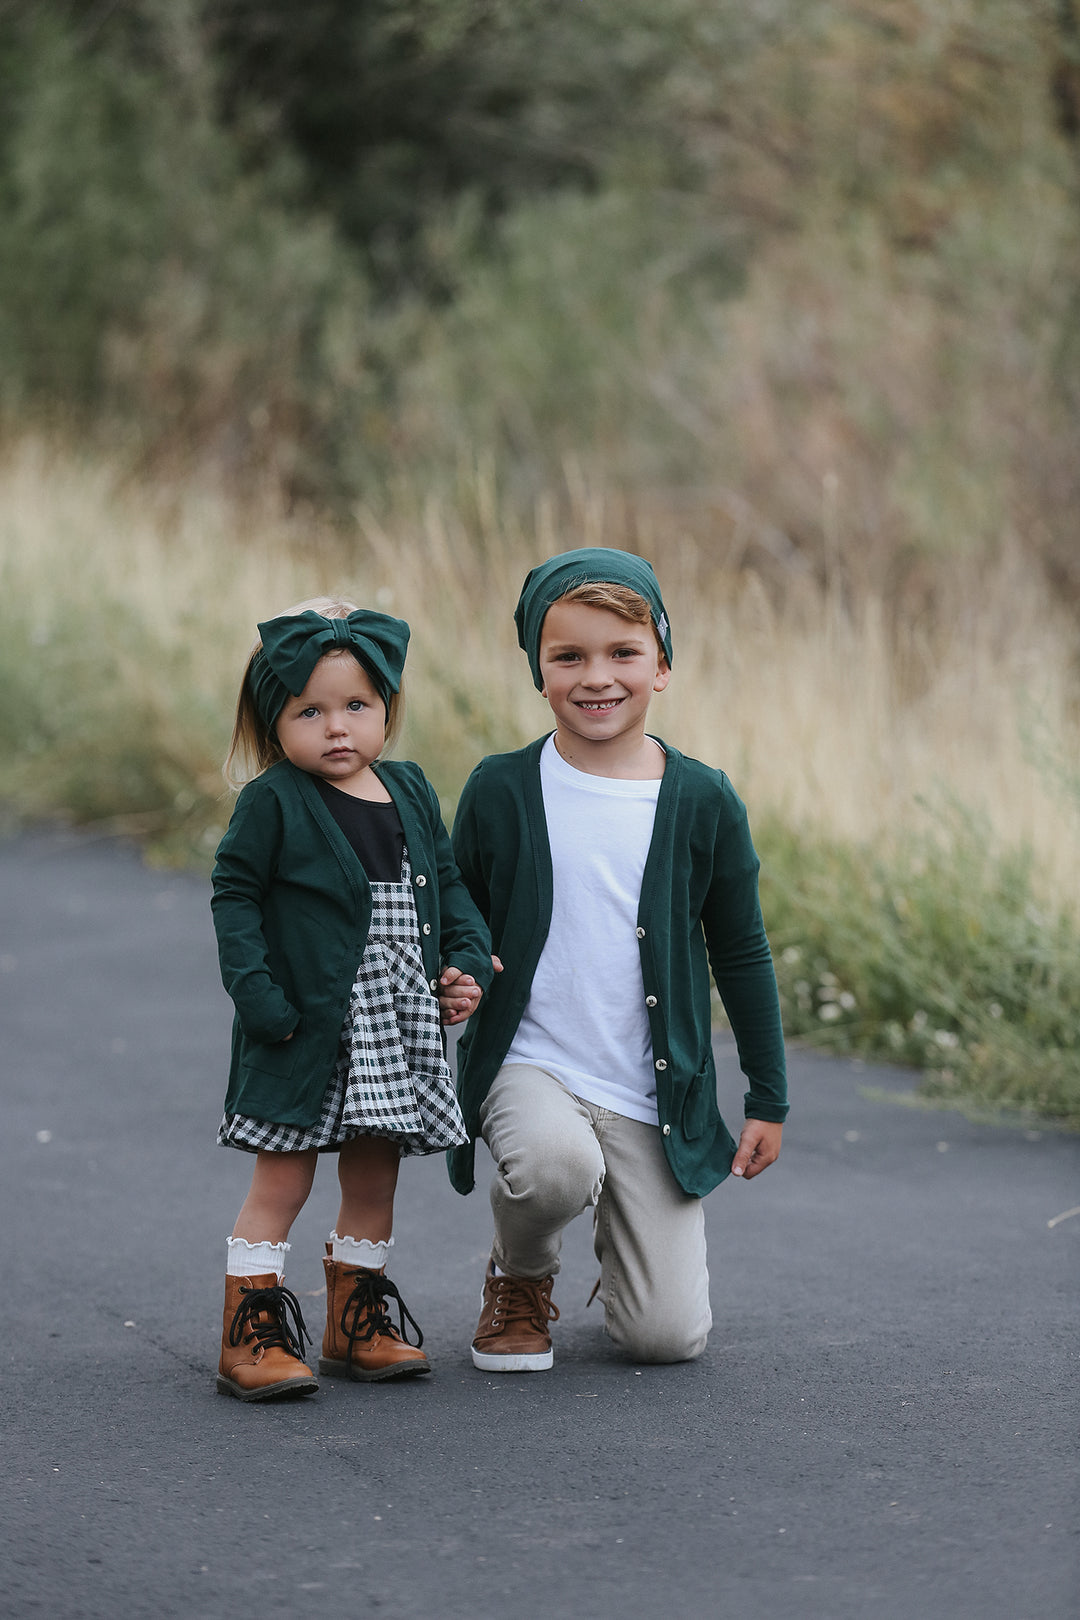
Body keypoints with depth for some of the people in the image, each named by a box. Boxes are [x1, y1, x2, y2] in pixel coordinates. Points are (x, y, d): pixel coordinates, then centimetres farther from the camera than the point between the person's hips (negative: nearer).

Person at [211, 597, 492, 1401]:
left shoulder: (410, 791, 8)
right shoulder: (274, 803, -9)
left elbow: (447, 884, 17)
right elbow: (235, 896, -8)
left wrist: (468, 962, 3)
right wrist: (258, 994, -17)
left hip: (397, 1029, 6)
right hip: (304, 1032, -6)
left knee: (374, 1182, 13)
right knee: (282, 1182, -3)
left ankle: (356, 1325, 25)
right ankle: (251, 1336, 3)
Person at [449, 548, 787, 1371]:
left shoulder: (703, 802, 0)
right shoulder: (501, 791, -2)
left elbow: (743, 956, 9)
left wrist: (769, 1102, 11)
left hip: (653, 1096, 1)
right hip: (530, 1064, -1)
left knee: (669, 1338, -6)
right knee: (555, 1162, -37)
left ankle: (629, 1238, 31)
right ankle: (521, 1279, -1)